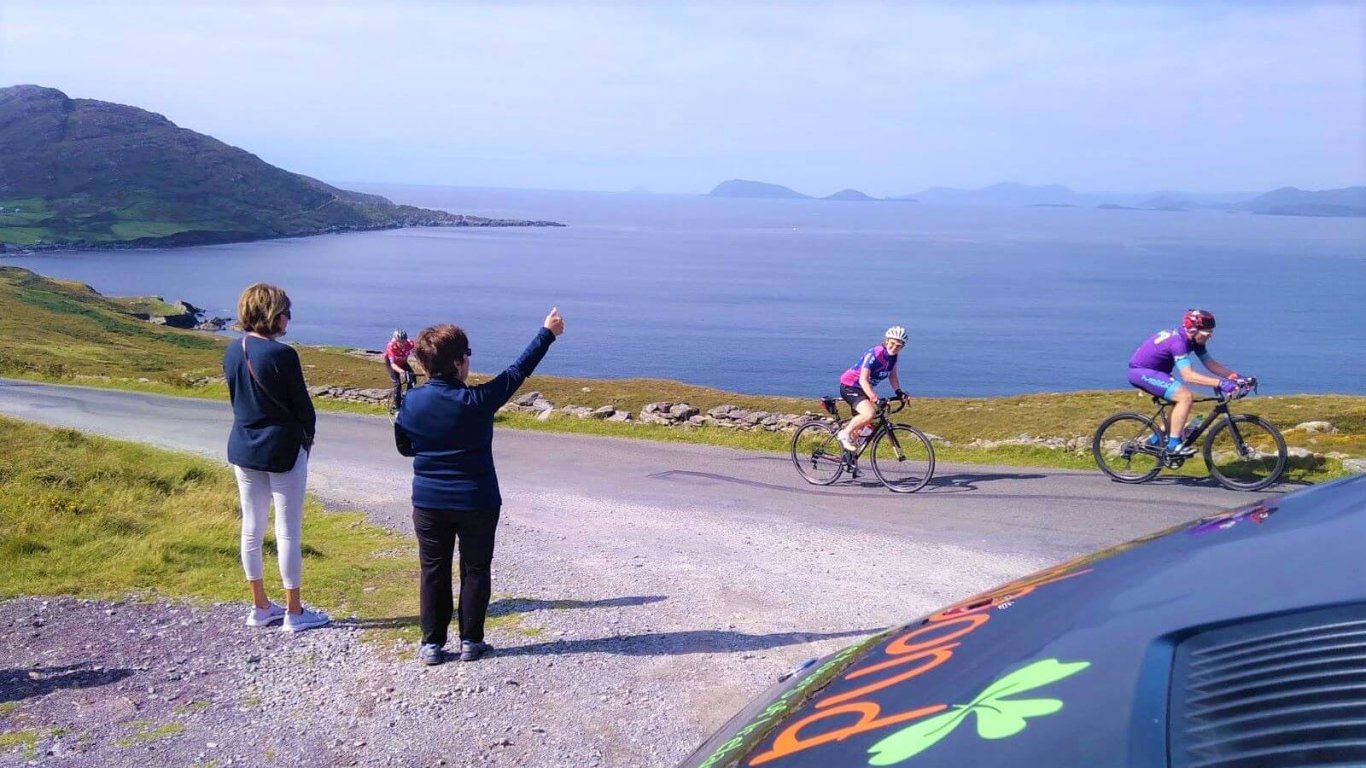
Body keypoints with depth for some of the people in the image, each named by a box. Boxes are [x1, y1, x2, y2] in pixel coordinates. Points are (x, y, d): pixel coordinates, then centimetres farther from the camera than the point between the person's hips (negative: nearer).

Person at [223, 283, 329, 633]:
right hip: (283, 450, -7)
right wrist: (308, 437, 5)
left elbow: (236, 398, 9)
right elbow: (303, 405, -13)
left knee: (251, 528, 14)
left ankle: (260, 607, 25)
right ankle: (294, 612, 11)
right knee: (288, 531, 2)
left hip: (243, 449, 7)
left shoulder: (232, 352, 2)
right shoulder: (281, 354, -19)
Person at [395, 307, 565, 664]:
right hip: (477, 502, -2)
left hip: (429, 502, 3)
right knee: (475, 570, 12)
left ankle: (432, 643, 16)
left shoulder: (411, 402, -7)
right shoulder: (477, 400, -16)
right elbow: (518, 371, -5)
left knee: (434, 571, 12)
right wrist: (547, 333, 6)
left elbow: (404, 447, 7)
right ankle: (470, 641, 18)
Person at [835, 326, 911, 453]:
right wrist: (875, 398, -44)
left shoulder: (892, 356, -3)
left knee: (860, 423, 17)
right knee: (870, 413, -30)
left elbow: (892, 375, 10)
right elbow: (863, 380, -33)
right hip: (849, 386, -9)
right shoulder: (874, 354, -27)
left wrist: (899, 392, -6)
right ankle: (845, 434, -10)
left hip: (861, 389, 9)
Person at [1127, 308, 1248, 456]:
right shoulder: (1178, 341, -27)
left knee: (1182, 398, 12)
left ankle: (1157, 439, 19)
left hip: (1150, 370, 10)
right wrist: (1220, 383, -39)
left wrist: (1235, 376, -8)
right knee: (1186, 397, -19)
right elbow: (1188, 375, -35)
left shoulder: (1194, 339, 2)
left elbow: (1211, 364, 4)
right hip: (1141, 371, -10)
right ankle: (1173, 444, -14)